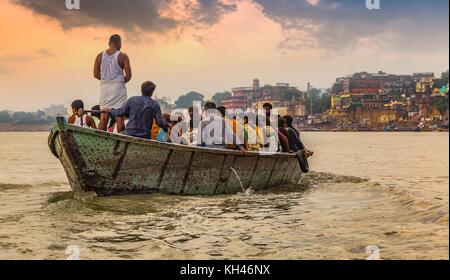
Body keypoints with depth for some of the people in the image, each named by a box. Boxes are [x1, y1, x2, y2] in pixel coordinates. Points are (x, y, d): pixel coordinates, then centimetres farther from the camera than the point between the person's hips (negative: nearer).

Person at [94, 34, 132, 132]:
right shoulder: (122, 56, -6)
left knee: (103, 117, 7)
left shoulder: (100, 56, 5)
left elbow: (96, 74, 6)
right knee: (119, 116, -2)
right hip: (118, 87, -4)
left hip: (104, 87, 4)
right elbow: (128, 75, -9)